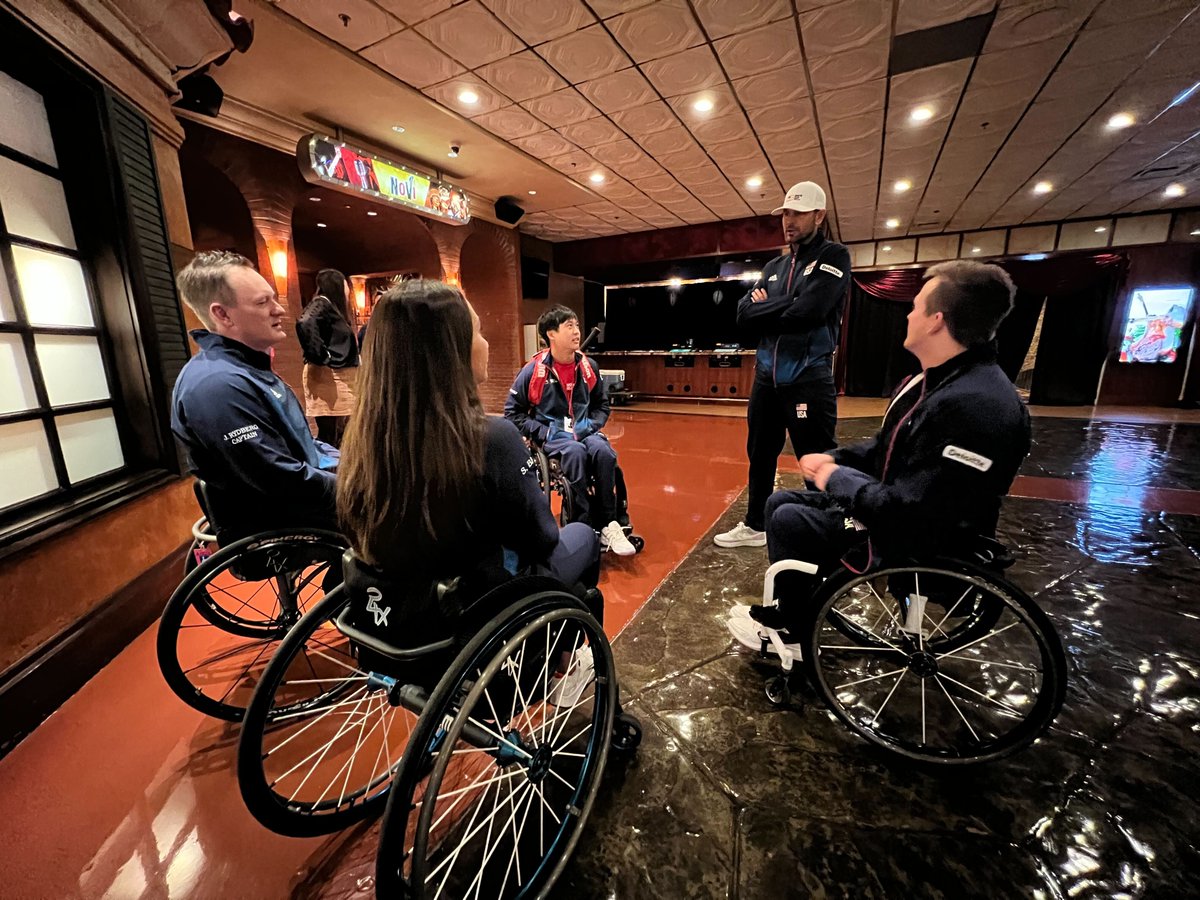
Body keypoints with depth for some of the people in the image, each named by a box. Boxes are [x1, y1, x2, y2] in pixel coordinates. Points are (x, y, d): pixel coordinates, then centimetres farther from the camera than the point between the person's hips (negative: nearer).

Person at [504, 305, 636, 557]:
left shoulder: (588, 367, 2)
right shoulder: (533, 370, -8)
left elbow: (602, 405, 15)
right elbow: (513, 412, -2)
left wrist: (591, 425, -4)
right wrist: (543, 433, -12)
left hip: (583, 431, 3)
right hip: (551, 435, -3)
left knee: (604, 451, -29)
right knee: (576, 452, -35)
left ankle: (609, 525, -21)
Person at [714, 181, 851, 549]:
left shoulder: (833, 257, -2)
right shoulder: (774, 267, 17)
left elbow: (807, 312, -18)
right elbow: (744, 315, 4)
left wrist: (765, 310, -4)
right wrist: (783, 307, -11)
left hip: (809, 380, -6)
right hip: (766, 377, 7)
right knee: (760, 455, 14)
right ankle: (755, 526, 29)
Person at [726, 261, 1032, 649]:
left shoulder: (975, 405, -30)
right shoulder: (932, 379, 4)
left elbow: (911, 513, -32)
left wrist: (838, 479, -18)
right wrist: (833, 460, -1)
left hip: (919, 541, -10)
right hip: (896, 512, 10)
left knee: (789, 520, -9)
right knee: (781, 502, 7)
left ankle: (794, 629, 17)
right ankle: (788, 611, 21)